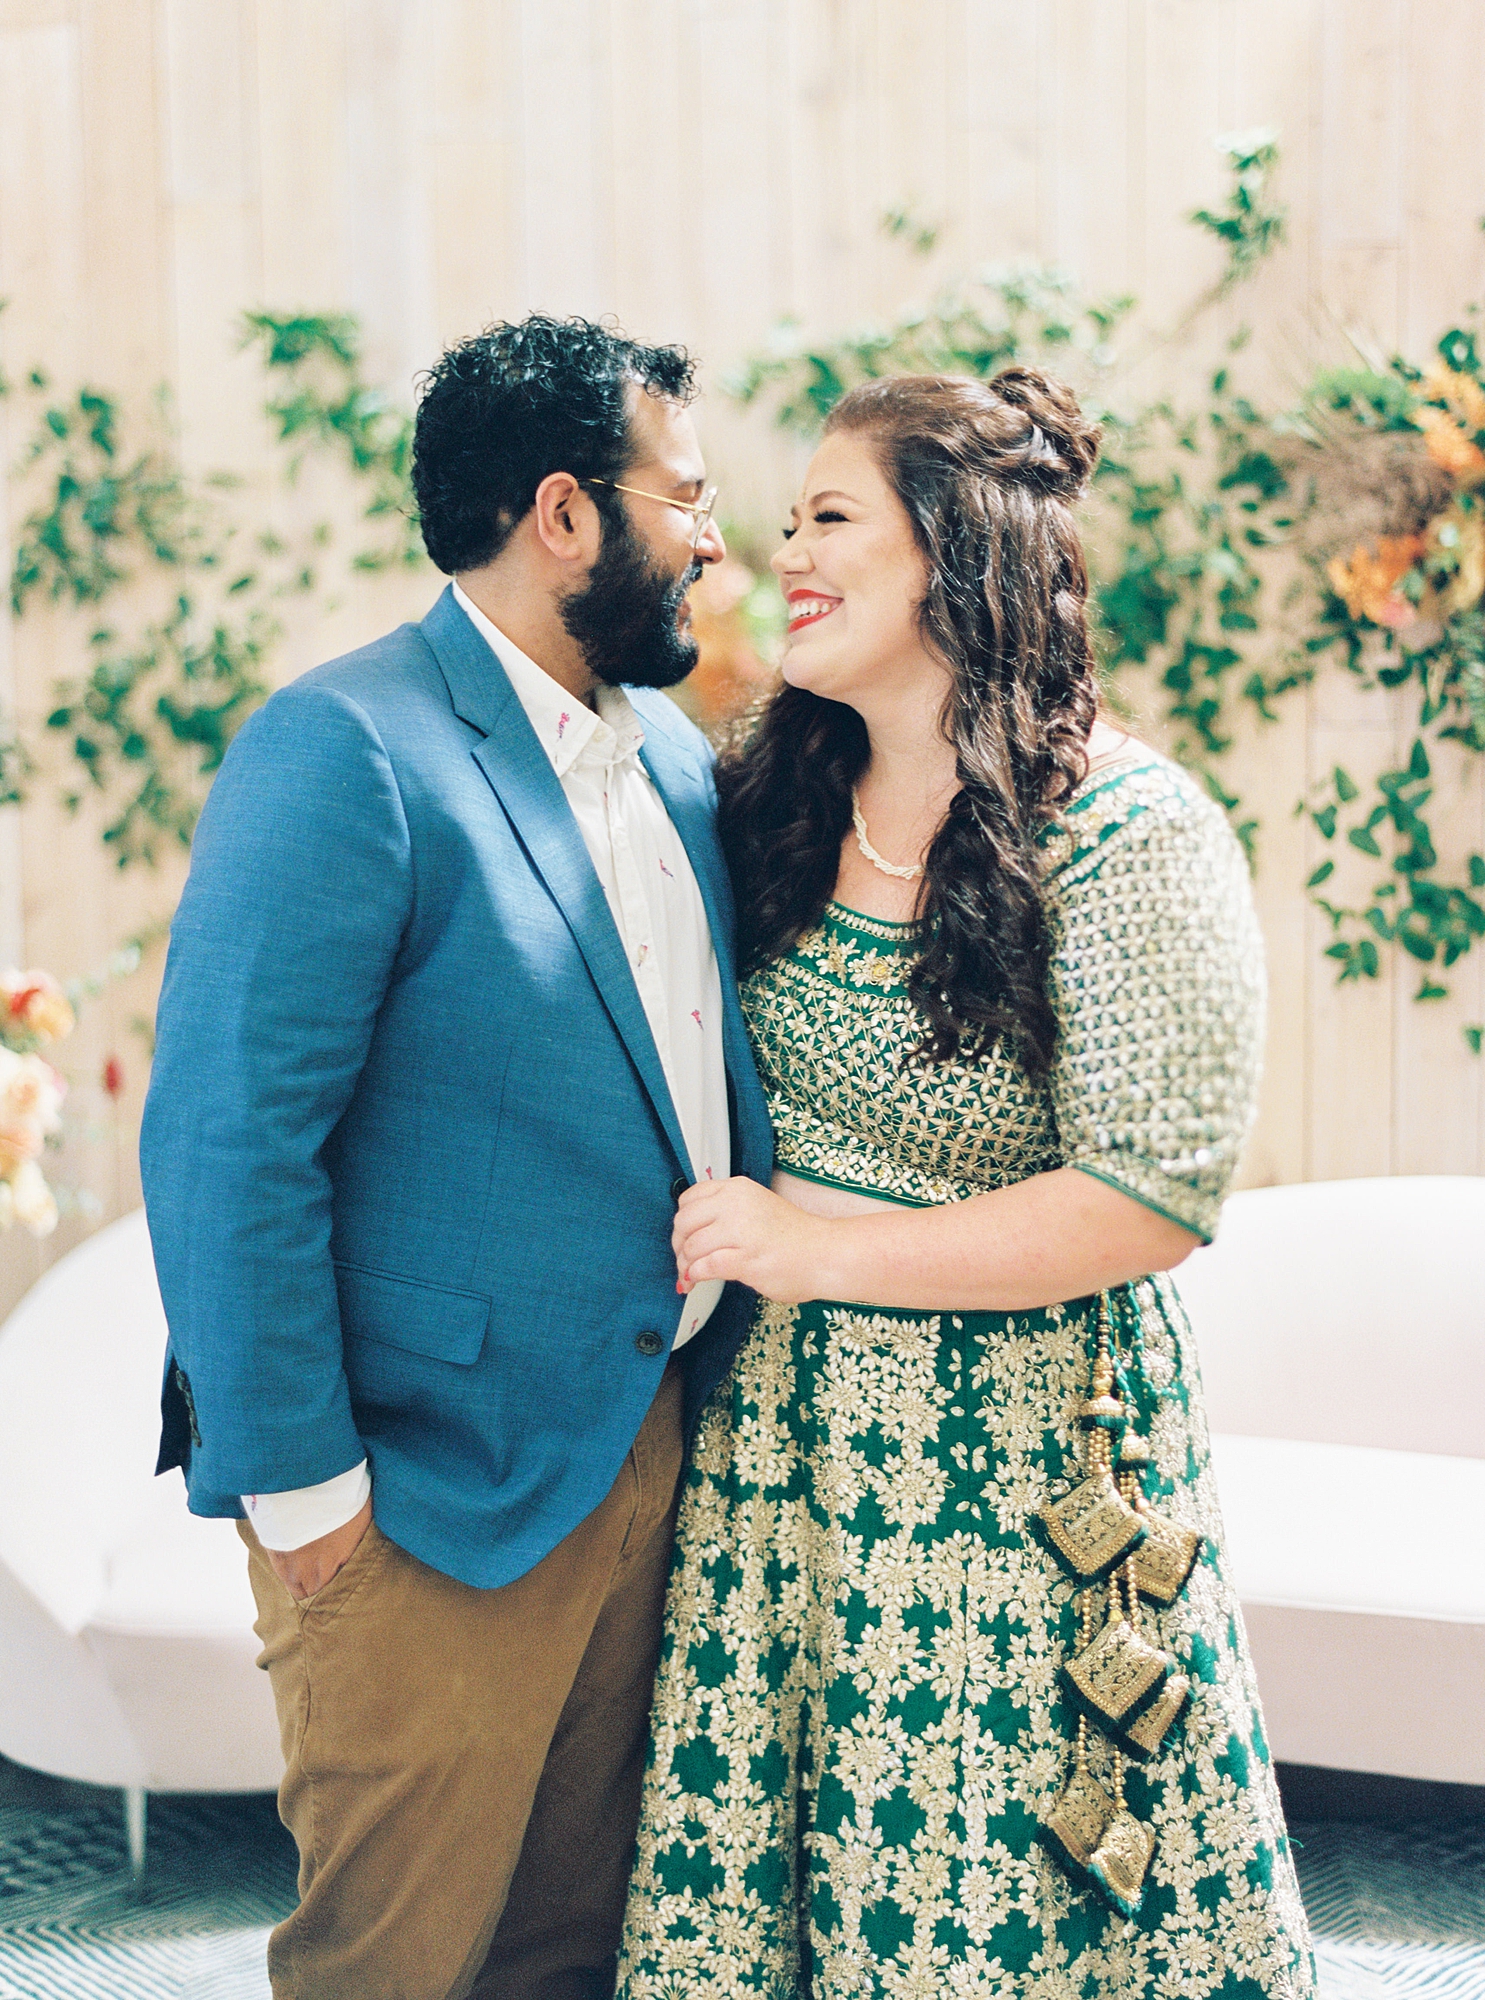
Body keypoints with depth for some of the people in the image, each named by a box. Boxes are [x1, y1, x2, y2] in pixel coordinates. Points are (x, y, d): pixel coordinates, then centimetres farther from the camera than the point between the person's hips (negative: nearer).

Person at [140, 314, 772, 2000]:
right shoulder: (343, 752, -17)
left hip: (646, 1454, 7)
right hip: (437, 1497, -7)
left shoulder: (673, 755, 10)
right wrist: (298, 1482, -18)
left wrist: (732, 1341, 9)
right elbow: (226, 1142, -20)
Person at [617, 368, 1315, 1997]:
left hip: (1012, 1455, -5)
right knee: (744, 1859, 13)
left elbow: (1157, 1195, -18)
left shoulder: (1126, 836, -15)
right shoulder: (777, 803, 4)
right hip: (777, 1431, 6)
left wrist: (816, 1247, -17)